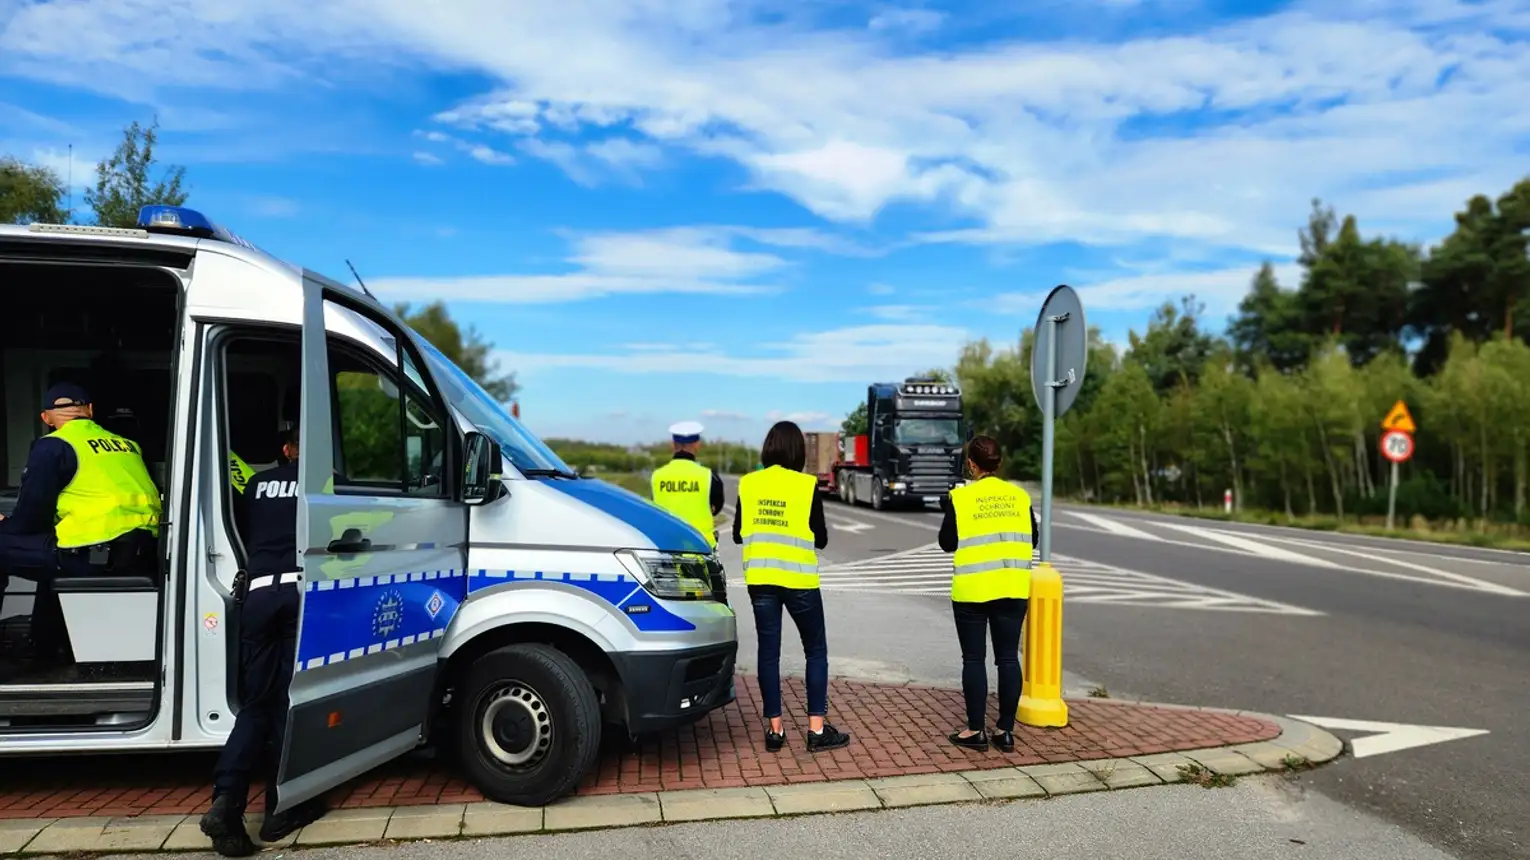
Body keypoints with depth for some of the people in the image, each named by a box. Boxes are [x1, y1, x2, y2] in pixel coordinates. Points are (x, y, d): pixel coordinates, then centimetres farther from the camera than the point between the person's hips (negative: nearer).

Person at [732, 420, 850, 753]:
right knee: (816, 651, 9)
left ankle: (775, 729, 12)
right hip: (798, 580, -3)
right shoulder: (806, 485, -9)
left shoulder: (748, 484, 1)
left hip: (760, 580, 3)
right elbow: (820, 538, -4)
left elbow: (738, 534, 8)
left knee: (768, 652, 9)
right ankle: (817, 729, 8)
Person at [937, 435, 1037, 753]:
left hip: (972, 590, -3)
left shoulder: (960, 498, -7)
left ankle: (975, 731, 9)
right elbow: (1031, 538, 10)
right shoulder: (1019, 496, 3)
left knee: (974, 659, 5)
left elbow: (947, 543, -3)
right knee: (1008, 657, 9)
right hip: (1013, 588, 3)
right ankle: (1006, 731, 14)